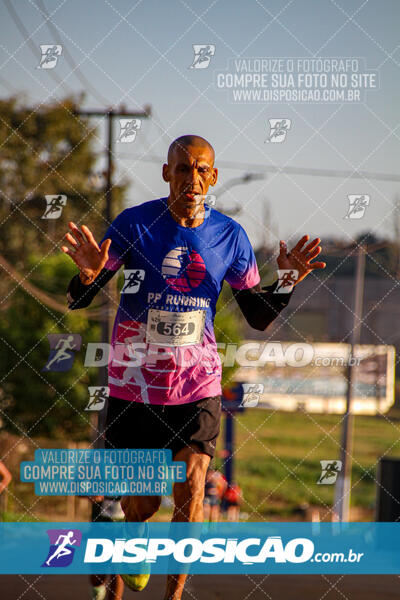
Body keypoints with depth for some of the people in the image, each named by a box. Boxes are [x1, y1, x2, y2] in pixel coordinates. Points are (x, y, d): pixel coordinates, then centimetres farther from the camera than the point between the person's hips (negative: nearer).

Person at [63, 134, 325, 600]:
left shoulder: (230, 237, 0)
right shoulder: (133, 225, -8)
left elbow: (258, 317, 9)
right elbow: (78, 301, -4)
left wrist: (286, 282, -10)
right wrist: (87, 275, -27)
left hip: (197, 386, 1)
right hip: (134, 383, -1)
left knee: (191, 493, -14)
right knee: (140, 504, 5)